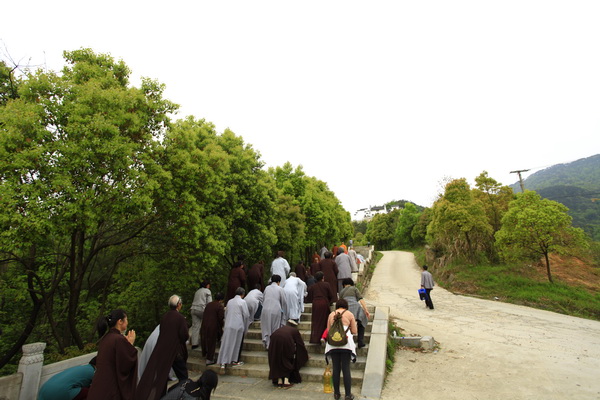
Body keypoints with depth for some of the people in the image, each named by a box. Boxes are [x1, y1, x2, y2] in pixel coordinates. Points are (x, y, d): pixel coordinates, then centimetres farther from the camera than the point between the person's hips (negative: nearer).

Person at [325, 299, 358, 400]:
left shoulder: (331, 314, 15)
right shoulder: (349, 314, 9)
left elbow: (328, 331, 16)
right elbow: (354, 331, 8)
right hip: (346, 343, -2)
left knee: (336, 368, 8)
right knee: (346, 369, 2)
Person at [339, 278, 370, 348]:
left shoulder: (341, 292, 28)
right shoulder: (354, 288, 19)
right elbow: (361, 299, 3)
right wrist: (366, 309, -3)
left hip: (345, 309, 2)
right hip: (355, 307, -1)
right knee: (361, 323, 22)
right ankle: (360, 342, 13)